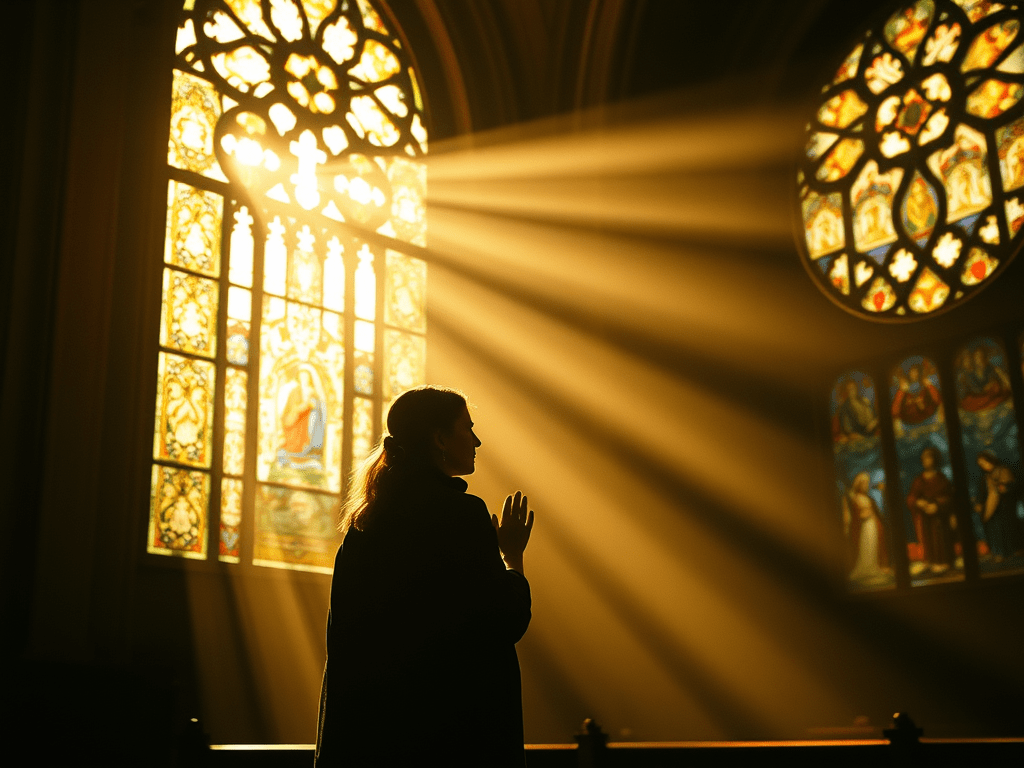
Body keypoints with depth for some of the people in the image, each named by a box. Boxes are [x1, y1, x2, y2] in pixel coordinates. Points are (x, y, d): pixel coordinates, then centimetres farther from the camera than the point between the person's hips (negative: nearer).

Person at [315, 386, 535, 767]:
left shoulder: (363, 520, 7)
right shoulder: (462, 513, -14)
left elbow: (341, 628, 11)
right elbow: (507, 624, -13)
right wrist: (513, 555, 3)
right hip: (454, 728, -7)